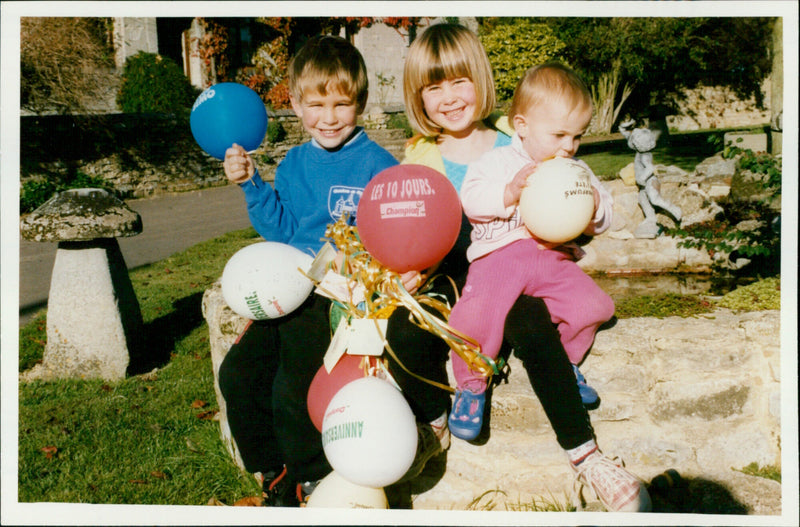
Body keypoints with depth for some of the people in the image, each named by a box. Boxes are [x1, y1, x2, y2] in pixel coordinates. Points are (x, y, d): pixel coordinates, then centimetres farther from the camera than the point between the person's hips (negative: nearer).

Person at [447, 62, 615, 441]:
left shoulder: (578, 172, 19)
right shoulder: (498, 161, 4)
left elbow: (599, 224, 17)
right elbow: (470, 199, -10)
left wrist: (595, 205, -6)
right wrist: (509, 193, -24)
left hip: (554, 259, 5)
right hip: (500, 255, -4)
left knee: (594, 305, -15)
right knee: (478, 311, -30)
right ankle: (470, 385, -4)